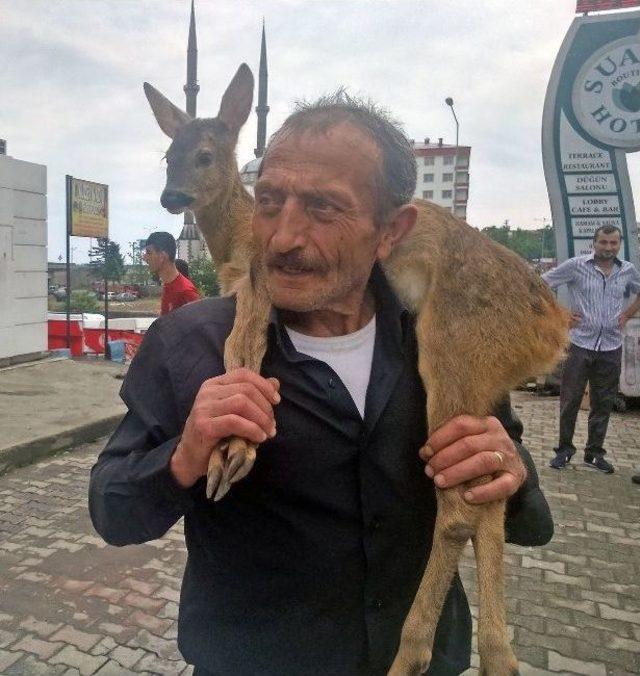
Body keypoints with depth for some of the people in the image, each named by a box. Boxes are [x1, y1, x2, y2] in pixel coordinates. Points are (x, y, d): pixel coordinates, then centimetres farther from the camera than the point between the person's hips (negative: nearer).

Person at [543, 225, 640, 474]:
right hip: (581, 344, -3)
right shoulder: (576, 265, -4)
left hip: (611, 348, 3)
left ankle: (595, 453, 24)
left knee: (603, 404, 10)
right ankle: (564, 449, 17)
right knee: (570, 400, 2)